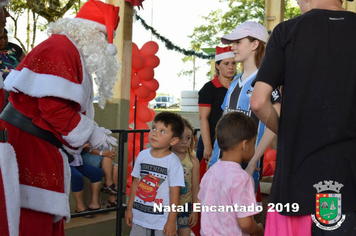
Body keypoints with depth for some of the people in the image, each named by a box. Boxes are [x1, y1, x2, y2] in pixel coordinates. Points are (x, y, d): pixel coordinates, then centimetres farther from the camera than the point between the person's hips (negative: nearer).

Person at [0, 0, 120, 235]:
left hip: (44, 147, 11)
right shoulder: (60, 48, -14)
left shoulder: (72, 53, 20)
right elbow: (54, 108, -22)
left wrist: (92, 130, 10)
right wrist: (90, 133, -11)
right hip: (30, 144, -11)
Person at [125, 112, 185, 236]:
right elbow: (136, 182, 10)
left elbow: (175, 193, -12)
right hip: (139, 217, 4)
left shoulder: (173, 161, -12)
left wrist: (171, 221, -12)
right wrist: (129, 209, 11)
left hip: (162, 220, -4)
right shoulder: (142, 155, 3)